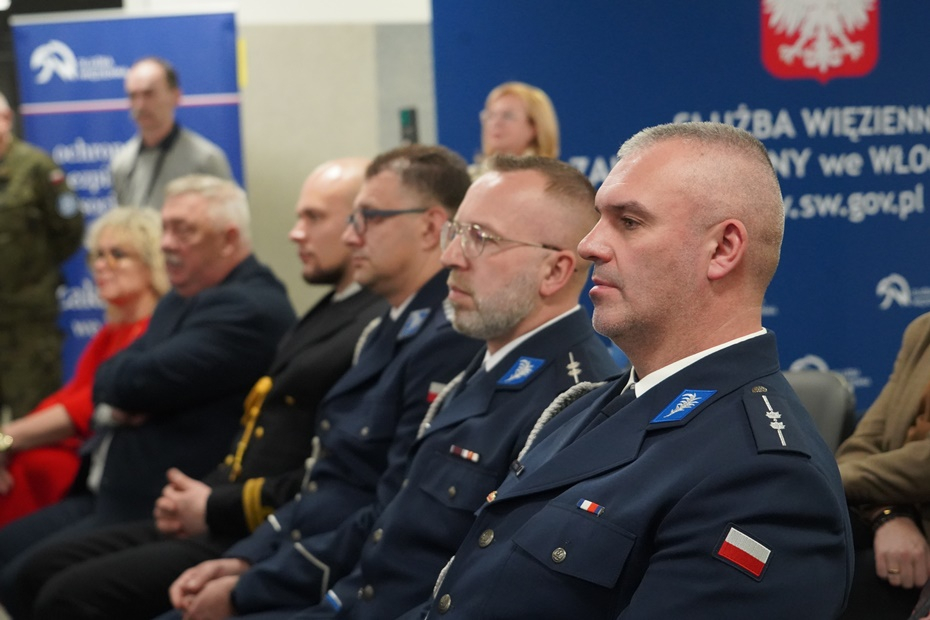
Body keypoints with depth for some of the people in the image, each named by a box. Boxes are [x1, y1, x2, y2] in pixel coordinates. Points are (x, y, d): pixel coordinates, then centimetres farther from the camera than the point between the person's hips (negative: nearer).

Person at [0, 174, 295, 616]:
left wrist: (120, 389, -2)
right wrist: (124, 398, -10)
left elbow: (143, 380, -23)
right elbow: (107, 379, 12)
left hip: (157, 513, -10)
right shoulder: (179, 301, 17)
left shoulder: (249, 307, -17)